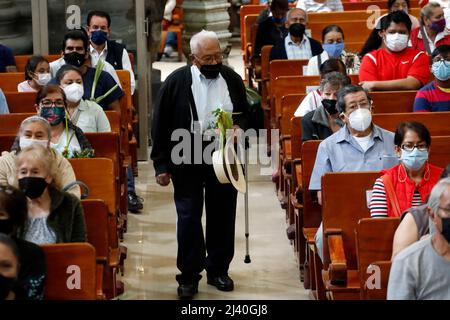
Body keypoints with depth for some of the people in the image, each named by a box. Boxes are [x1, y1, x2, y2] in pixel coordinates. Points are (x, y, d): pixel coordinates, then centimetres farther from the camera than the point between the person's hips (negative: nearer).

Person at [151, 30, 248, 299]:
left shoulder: (232, 79, 1)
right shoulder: (177, 82, -7)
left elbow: (245, 113, 15)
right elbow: (160, 126, -4)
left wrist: (238, 126, -9)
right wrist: (162, 165, -5)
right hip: (187, 161, -2)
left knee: (222, 216, 9)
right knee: (189, 217, 1)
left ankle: (219, 270, 24)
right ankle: (189, 276, 11)